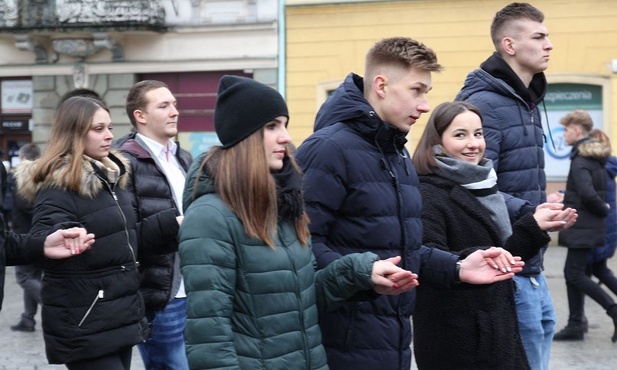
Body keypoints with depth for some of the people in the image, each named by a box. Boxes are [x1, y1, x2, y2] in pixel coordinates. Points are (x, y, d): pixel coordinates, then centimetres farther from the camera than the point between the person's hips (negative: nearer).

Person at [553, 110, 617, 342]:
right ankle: (575, 326, 14)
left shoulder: (580, 160, -17)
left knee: (575, 275, -5)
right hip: (589, 225, 9)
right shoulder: (595, 157, 12)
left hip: (582, 227, -9)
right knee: (573, 273, 12)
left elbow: (587, 194, -27)